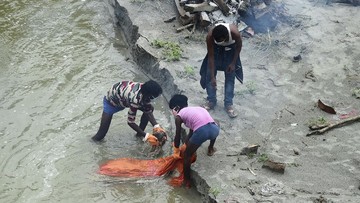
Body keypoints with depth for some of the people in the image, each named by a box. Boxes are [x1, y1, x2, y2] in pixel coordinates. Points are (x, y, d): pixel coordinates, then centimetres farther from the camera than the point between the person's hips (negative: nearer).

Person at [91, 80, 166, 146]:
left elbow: (148, 111, -12)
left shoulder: (146, 90, -25)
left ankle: (139, 134, 16)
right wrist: (146, 136, -33)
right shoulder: (135, 99, -45)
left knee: (150, 108, 0)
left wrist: (156, 126, -26)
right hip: (111, 100, -7)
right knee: (102, 132, -10)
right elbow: (130, 122, -33)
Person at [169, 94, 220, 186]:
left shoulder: (179, 116, 17)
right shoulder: (194, 109, 34)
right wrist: (187, 142, 57)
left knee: (187, 155, 20)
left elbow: (178, 136, 23)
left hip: (202, 131, -5)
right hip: (215, 129, 5)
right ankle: (210, 149, 57)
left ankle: (186, 180, 28)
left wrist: (176, 151, 40)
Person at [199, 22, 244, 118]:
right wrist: (212, 77, -25)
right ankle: (211, 101, 14)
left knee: (230, 76, 0)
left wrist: (233, 62, -13)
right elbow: (211, 56, -26)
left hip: (230, 49, -1)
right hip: (216, 49, 1)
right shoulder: (210, 36, -37)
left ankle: (228, 104, 9)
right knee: (209, 74, -1)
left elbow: (239, 46, -16)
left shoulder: (234, 32, -40)